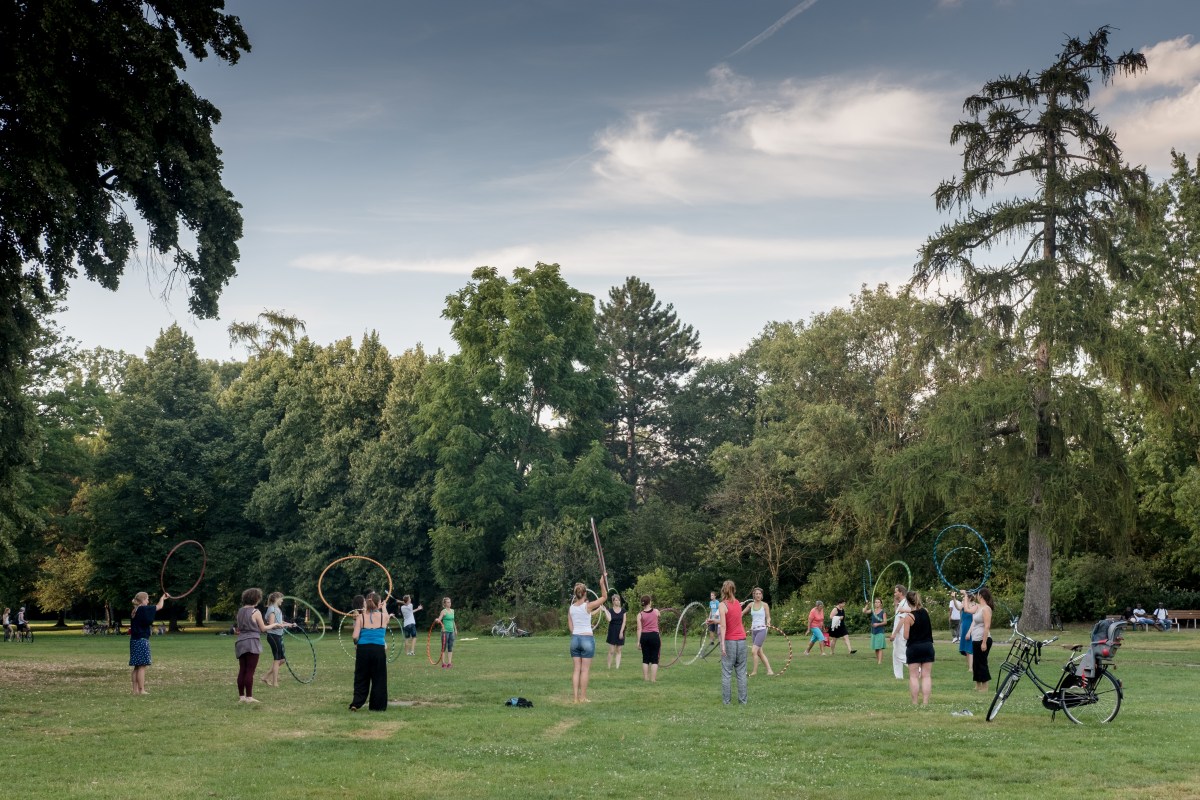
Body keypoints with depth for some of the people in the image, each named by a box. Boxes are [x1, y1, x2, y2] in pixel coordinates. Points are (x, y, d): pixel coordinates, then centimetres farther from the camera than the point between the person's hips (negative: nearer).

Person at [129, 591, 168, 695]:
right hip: (142, 640, -8)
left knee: (137, 667, 10)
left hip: (134, 640, 9)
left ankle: (135, 690, 12)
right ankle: (141, 690, -5)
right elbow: (159, 606, -6)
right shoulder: (143, 609, -12)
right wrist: (162, 597, 11)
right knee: (142, 666, -6)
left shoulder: (134, 611, 11)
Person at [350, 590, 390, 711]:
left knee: (361, 678, 12)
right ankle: (377, 705, 14)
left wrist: (356, 643, 13)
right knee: (379, 679, 10)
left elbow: (355, 636, -9)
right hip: (379, 650, -1)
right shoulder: (384, 617, 0)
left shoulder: (361, 617, -2)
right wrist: (383, 607, 46)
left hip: (363, 649, 1)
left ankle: (356, 703, 1)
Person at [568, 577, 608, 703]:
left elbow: (571, 627, 8)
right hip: (587, 638, -4)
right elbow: (604, 597, 0)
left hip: (575, 638, 4)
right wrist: (602, 584, -1)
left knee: (576, 670, 7)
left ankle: (575, 697, 5)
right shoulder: (588, 606, -9)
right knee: (585, 670, 1)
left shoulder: (571, 608, 3)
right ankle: (583, 697, 3)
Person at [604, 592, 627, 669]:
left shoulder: (623, 610, 4)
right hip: (612, 631, -2)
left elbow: (624, 622, 1)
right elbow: (609, 619, -17)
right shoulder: (610, 610, 0)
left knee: (618, 651, 3)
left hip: (620, 632, 2)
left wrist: (621, 632, -8)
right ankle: (609, 667, 2)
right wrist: (605, 610, -18)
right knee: (611, 651, -4)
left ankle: (617, 667, 3)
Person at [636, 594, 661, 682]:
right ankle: (653, 678, -2)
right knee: (654, 659, 3)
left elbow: (639, 629, -4)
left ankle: (645, 677, 13)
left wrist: (638, 641, -2)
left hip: (644, 636, 2)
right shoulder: (656, 611, -1)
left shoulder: (640, 614, -2)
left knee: (645, 658, 12)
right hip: (654, 635, -2)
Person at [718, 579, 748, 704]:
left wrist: (722, 644, -17)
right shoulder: (737, 603, 8)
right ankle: (743, 699, 8)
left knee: (727, 672, 1)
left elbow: (723, 626, -15)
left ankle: (726, 700, 2)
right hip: (741, 640, 4)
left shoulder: (723, 605, -8)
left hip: (729, 641, -4)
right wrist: (716, 620, 30)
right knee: (741, 671, 8)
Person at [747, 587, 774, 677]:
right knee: (759, 652, 9)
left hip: (761, 630, -5)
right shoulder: (751, 604, 6)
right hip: (754, 630, 5)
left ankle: (754, 671, -4)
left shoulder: (765, 605, -4)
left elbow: (768, 617, -1)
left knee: (753, 651, -14)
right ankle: (769, 670, 18)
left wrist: (768, 622, -21)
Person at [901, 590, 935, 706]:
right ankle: (925, 702, 3)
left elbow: (906, 636, -11)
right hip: (928, 646, 4)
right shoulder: (925, 612, 1)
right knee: (926, 676, 5)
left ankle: (915, 702, 3)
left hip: (913, 647, -4)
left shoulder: (908, 617, -13)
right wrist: (909, 611, 27)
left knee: (914, 676, 3)